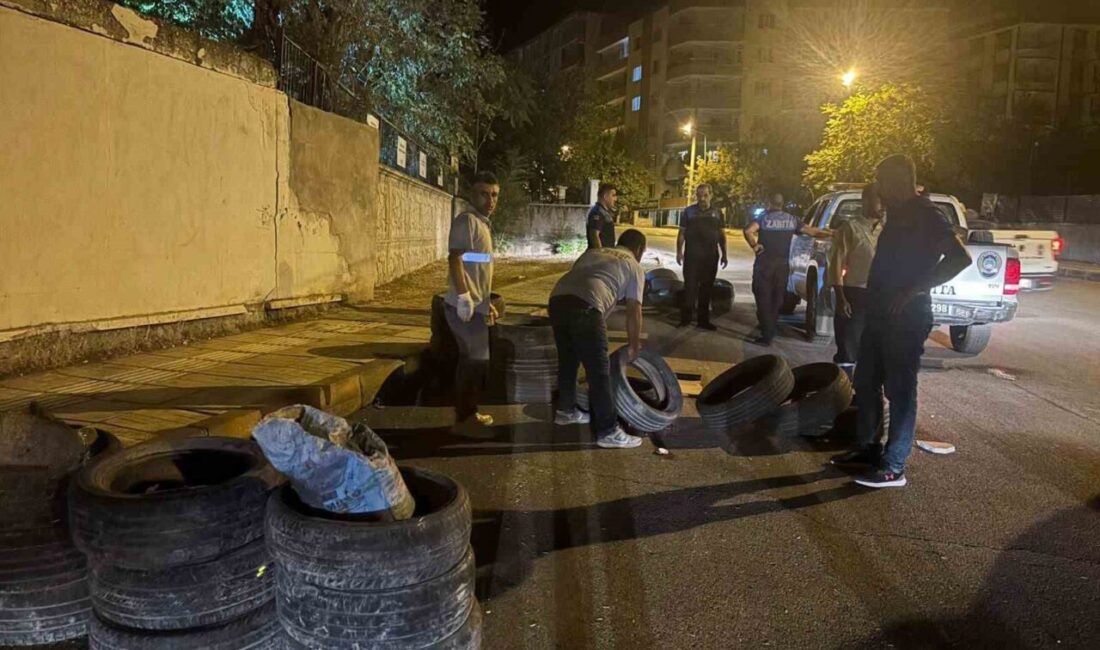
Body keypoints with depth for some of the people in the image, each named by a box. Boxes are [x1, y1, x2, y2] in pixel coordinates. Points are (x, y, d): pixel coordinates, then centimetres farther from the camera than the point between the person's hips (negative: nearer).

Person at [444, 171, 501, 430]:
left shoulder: (482, 223, 17)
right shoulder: (466, 220, -13)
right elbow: (455, 260, -22)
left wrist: (486, 303, 23)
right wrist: (465, 300, -26)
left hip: (475, 306, 10)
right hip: (465, 306, -10)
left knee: (470, 359, 15)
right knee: (478, 359, -5)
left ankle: (465, 413, 24)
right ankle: (466, 415, 5)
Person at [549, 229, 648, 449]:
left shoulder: (592, 252, 34)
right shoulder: (633, 266, 18)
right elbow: (633, 310, 17)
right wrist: (634, 344, 30)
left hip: (557, 300, 6)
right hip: (585, 307, -6)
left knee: (567, 360, 24)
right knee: (599, 371, 1)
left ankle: (565, 410, 39)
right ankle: (608, 431, 5)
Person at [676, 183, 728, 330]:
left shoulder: (717, 213, 8)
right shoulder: (689, 211, 3)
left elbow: (722, 235, 11)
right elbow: (682, 233, 3)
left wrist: (724, 254, 5)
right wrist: (679, 251, -6)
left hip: (711, 257, 2)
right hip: (692, 256, -2)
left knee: (706, 288, 7)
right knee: (690, 287, -4)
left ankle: (703, 319, 14)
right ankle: (685, 318, 3)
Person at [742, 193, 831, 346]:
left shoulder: (764, 217, -4)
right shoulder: (792, 219, 6)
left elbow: (748, 231, -22)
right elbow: (812, 231, 8)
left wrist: (754, 246, -8)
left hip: (764, 264, -4)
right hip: (782, 265, 4)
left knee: (764, 300, 0)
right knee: (776, 299, 18)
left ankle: (767, 336, -3)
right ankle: (771, 329, 28)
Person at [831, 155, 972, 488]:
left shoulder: (925, 214, -13)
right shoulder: (898, 214, 15)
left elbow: (959, 257, -23)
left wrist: (914, 289, -24)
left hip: (906, 318, -9)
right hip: (879, 314, 9)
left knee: (899, 390, -4)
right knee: (865, 383, 15)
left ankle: (893, 467, 3)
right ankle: (867, 448, 27)